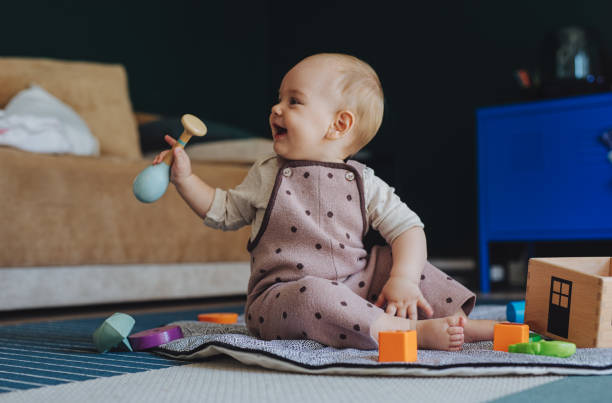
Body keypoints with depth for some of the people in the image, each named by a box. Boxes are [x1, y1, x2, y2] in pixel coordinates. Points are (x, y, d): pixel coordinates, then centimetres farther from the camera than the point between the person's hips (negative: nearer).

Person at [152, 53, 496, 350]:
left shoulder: (362, 182, 2)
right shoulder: (267, 176, 6)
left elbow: (408, 228, -2)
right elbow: (224, 213, 17)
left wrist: (403, 281, -18)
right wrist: (185, 178, 8)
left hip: (351, 287, 3)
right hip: (281, 295, -3)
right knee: (313, 294, -33)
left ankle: (459, 321, -5)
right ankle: (412, 330, -36)